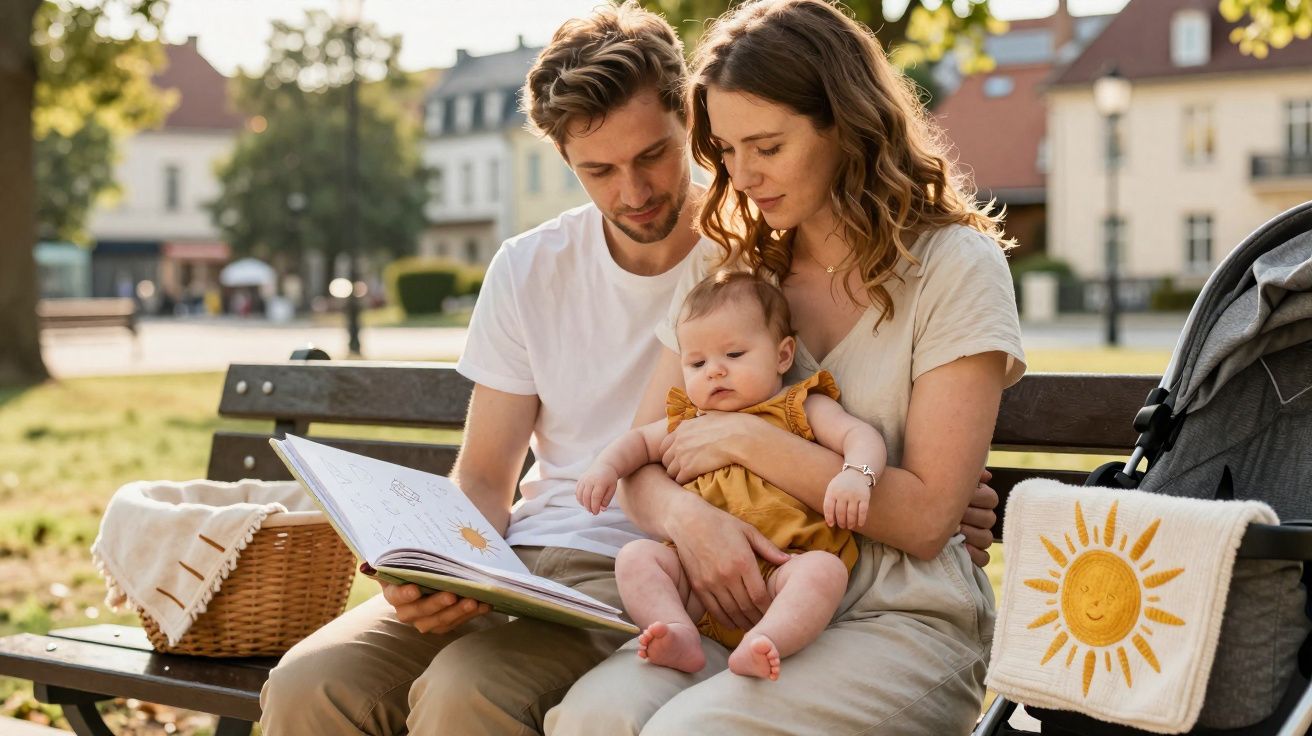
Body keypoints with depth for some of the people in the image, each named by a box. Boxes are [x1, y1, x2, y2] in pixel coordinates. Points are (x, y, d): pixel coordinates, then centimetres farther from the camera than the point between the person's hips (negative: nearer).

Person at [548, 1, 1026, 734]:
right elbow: (642, 466, 9)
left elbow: (926, 518, -9)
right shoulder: (728, 268, 13)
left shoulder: (954, 266, -2)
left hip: (901, 622, -3)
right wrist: (687, 515, -15)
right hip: (741, 613, 4)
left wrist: (748, 437, -12)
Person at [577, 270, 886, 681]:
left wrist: (855, 474, -25)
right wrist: (606, 467, 15)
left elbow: (861, 436, -1)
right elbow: (640, 440, 38)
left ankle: (765, 642, -55)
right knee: (635, 555, -16)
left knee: (825, 568, -33)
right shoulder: (689, 421, 25)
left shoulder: (801, 409, 12)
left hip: (780, 573, -4)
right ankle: (681, 637, -37)